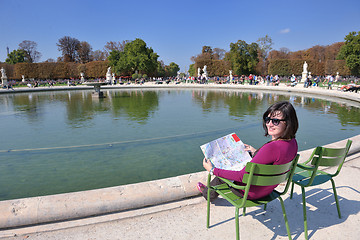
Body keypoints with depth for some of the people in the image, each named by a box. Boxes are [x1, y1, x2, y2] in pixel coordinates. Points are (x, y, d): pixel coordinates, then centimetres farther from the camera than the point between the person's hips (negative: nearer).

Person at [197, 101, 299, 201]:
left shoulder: (271, 147, -37)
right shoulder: (293, 143, -10)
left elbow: (242, 176, -31)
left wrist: (213, 170, -23)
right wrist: (256, 153, 15)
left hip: (252, 192, -8)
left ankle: (208, 194, 49)